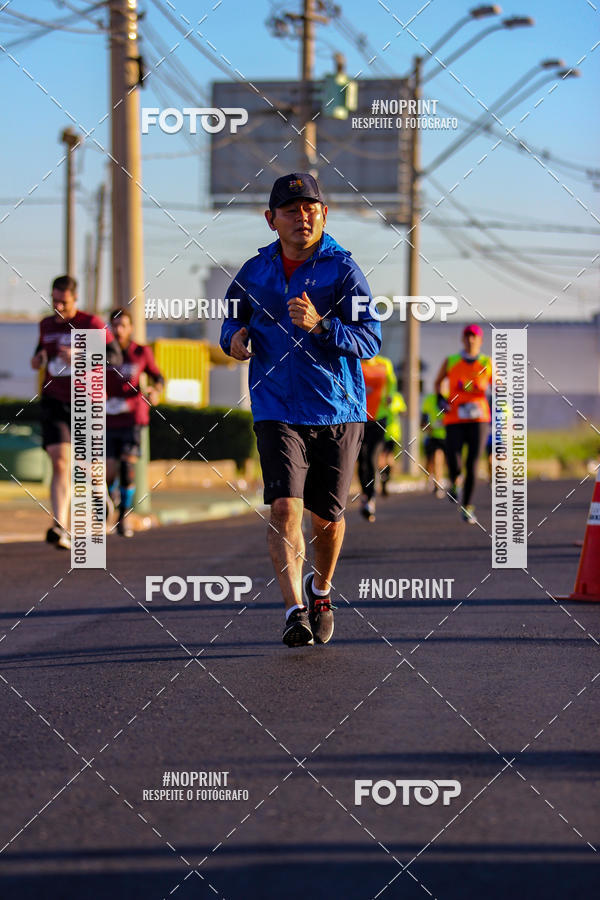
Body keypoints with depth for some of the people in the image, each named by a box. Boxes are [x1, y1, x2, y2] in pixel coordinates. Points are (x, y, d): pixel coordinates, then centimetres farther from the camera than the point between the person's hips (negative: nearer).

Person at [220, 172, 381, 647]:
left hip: (339, 410, -1)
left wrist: (320, 325, -29)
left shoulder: (342, 268, -6)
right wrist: (234, 337, -1)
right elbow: (233, 315, 23)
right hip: (277, 409, 1)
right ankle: (295, 608, -20)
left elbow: (370, 337, -13)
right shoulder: (255, 271, 5)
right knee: (284, 506, -17)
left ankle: (321, 588, 38)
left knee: (327, 514, 10)